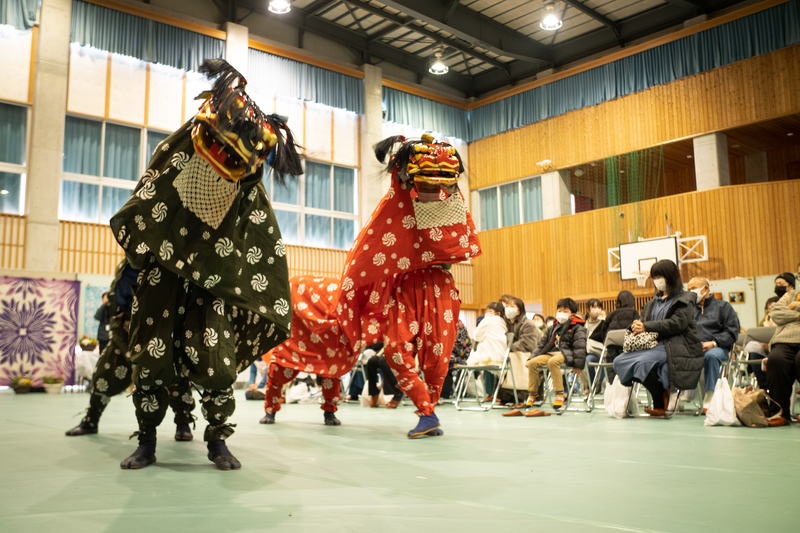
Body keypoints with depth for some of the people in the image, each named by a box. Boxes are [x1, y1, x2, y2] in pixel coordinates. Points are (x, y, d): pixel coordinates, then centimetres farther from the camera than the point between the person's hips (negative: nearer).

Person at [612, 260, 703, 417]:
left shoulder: (685, 300, 3)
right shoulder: (654, 302, 24)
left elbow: (676, 324, -13)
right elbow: (644, 319, 19)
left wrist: (646, 327, -18)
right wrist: (636, 325, -8)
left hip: (675, 345, -7)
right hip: (654, 345, 8)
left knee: (643, 361, -34)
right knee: (620, 361, -14)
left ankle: (660, 406, -16)